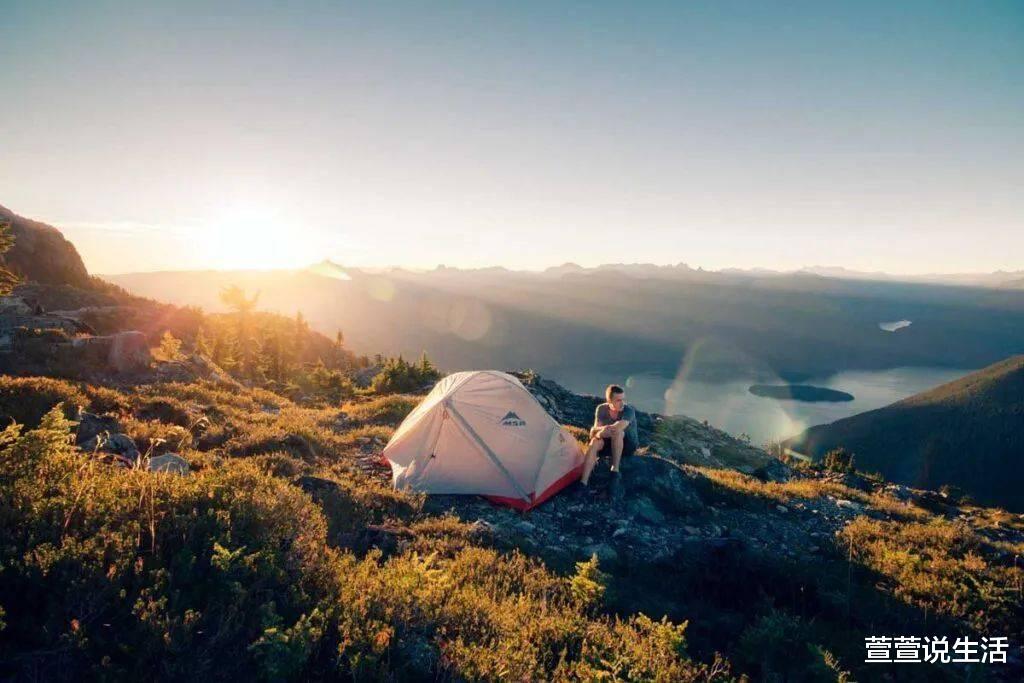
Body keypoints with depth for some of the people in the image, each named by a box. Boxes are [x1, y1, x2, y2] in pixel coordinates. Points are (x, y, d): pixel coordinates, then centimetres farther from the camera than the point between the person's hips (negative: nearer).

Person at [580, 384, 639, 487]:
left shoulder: (628, 410, -25)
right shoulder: (601, 409, -10)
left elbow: (618, 428, -40)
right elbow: (596, 429, -16)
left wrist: (598, 431, -32)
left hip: (628, 445, -3)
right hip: (609, 444, 3)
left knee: (617, 432, -36)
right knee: (595, 442, -30)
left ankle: (615, 470, -31)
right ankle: (583, 483, -38)